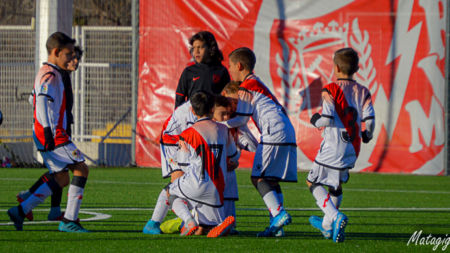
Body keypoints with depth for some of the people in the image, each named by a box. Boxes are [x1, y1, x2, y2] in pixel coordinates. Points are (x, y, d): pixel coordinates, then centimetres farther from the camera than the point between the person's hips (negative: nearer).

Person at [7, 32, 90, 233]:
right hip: (54, 136, -10)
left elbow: (36, 100, 31)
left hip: (45, 136, 10)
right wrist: (48, 129, -30)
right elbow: (42, 99, -25)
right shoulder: (51, 74, -12)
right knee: (81, 169, -8)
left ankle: (20, 211, 5)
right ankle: (69, 221, -10)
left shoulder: (46, 72, 20)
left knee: (62, 179, 11)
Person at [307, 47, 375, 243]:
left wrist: (316, 120, 2)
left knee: (314, 182, 4)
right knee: (336, 184, 24)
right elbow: (369, 120, -4)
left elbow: (328, 118, -19)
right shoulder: (363, 92, 5)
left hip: (334, 146, -6)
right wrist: (367, 135, 16)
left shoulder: (331, 90, -10)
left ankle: (335, 217, -18)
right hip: (353, 148, 6)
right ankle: (328, 225, 34)